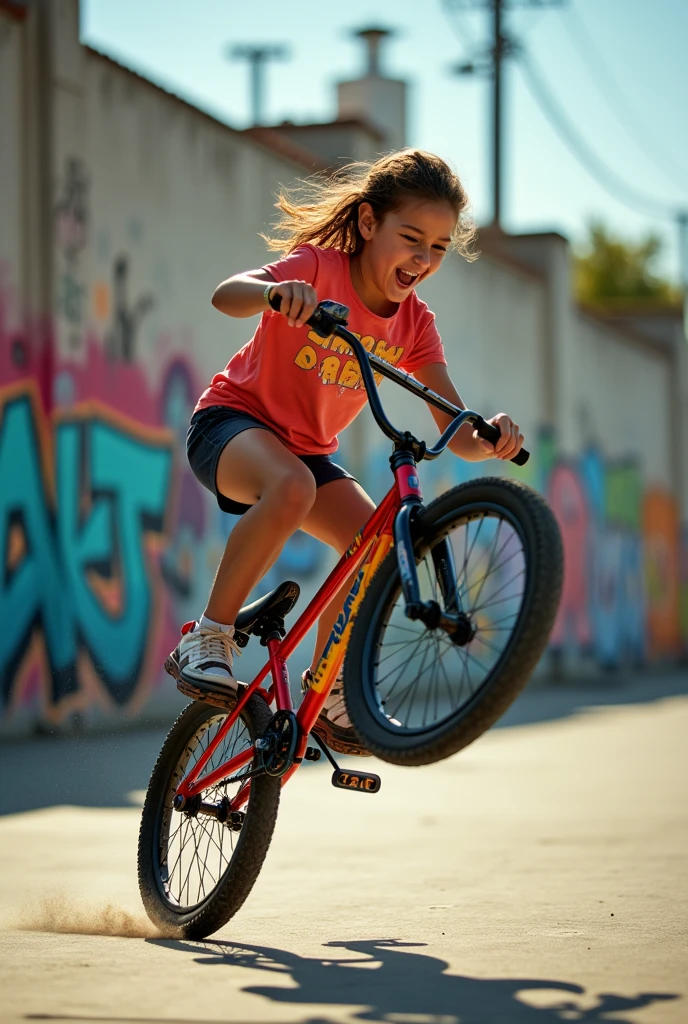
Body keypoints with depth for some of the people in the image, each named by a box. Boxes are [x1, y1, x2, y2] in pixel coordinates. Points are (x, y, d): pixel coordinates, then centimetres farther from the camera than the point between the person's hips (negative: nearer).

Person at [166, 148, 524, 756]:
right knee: (291, 487, -37)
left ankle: (325, 689, 4)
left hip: (308, 449, 6)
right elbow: (226, 295, -40)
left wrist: (491, 438, -36)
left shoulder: (414, 325, -6)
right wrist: (275, 291, -63)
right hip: (233, 422, -6)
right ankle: (206, 642, -25)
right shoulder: (319, 268, -21)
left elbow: (459, 436, -12)